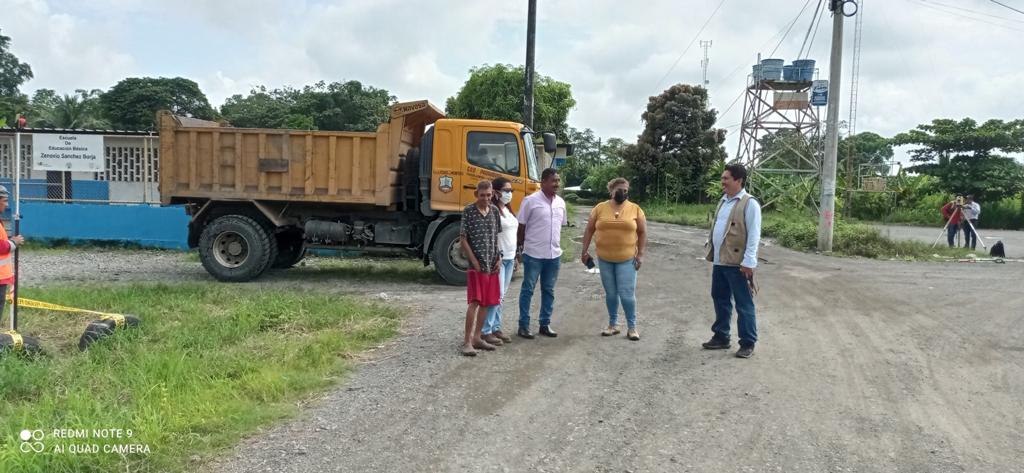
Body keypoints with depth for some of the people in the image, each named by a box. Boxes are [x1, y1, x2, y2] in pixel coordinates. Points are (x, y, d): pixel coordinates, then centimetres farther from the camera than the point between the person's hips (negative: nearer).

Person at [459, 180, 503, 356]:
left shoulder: (494, 210, 8)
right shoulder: (468, 211, -6)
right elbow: (463, 238, -6)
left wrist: (499, 257, 6)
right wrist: (474, 261, -10)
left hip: (492, 264, 5)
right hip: (477, 264, -5)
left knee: (486, 302, 9)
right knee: (474, 302, -10)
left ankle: (477, 337, 19)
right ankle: (467, 341, -5)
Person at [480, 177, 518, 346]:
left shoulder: (507, 210, 15)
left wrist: (515, 258, 19)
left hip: (509, 258, 9)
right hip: (498, 258, -9)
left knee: (502, 296, 11)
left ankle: (496, 328, 18)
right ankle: (486, 331, -3)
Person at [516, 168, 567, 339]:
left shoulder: (561, 202, 7)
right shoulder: (531, 201, -10)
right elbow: (521, 226, -5)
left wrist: (557, 246, 16)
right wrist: (520, 248, -3)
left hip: (554, 255, 5)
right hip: (533, 254, -5)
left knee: (549, 290, 12)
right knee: (528, 290, 3)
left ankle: (545, 324, 22)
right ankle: (523, 325, 10)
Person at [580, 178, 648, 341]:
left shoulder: (635, 209, -1)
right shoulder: (600, 208, 2)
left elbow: (642, 233, 2)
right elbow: (589, 230, 7)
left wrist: (640, 254, -5)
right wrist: (585, 251, 3)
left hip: (627, 259, -2)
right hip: (604, 259, 2)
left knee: (627, 294, -4)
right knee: (610, 293, 10)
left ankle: (632, 327, 10)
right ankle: (613, 324, 22)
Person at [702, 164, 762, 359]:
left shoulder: (749, 203, -12)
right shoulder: (723, 201, 14)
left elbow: (754, 235, -16)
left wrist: (748, 262, -20)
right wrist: (711, 252, 17)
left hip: (737, 263, -8)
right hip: (719, 261, 8)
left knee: (744, 305, 1)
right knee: (720, 300, 16)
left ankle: (747, 344, 9)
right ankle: (721, 337, 28)